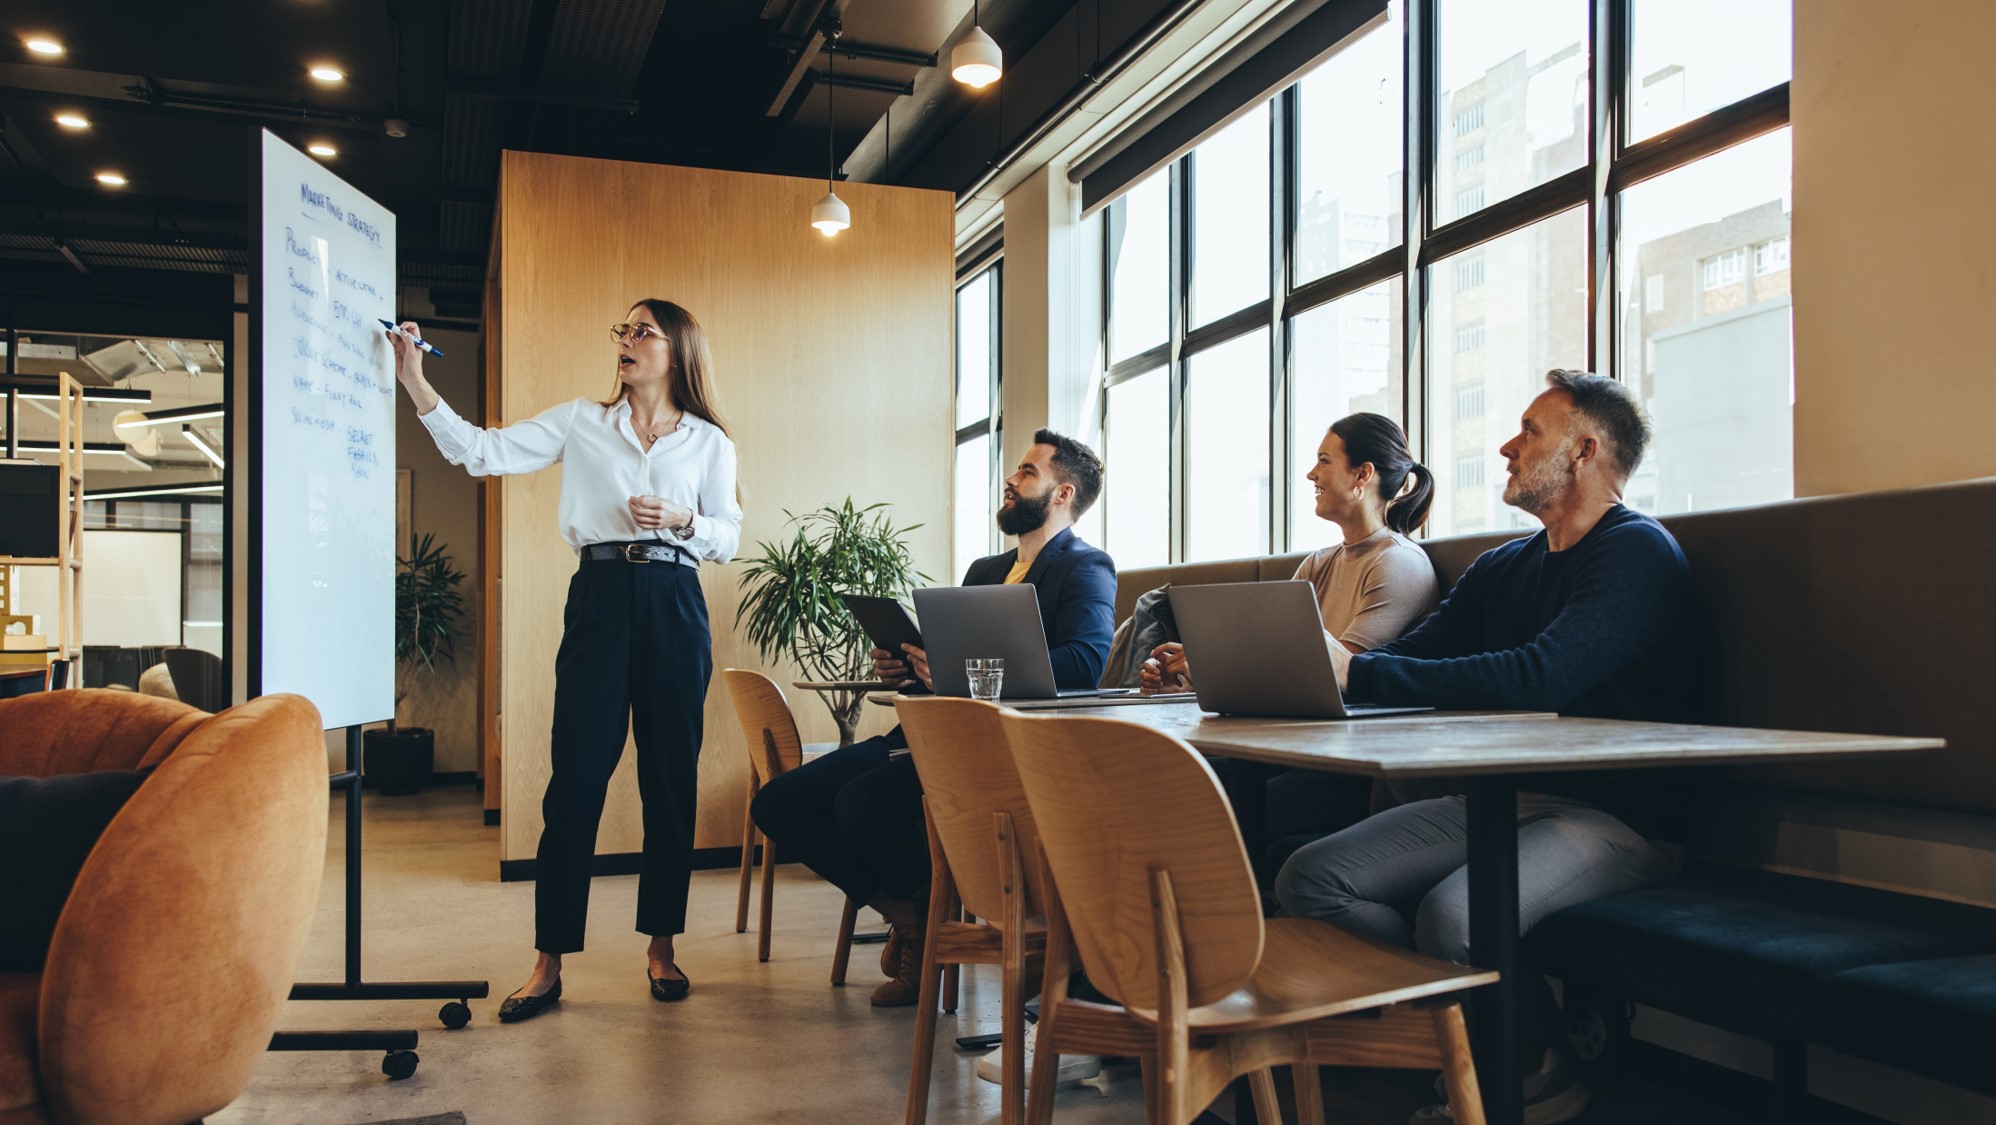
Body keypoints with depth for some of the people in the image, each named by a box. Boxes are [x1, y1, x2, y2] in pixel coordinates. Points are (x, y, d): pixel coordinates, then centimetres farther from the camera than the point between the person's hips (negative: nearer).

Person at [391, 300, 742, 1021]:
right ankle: (549, 962, 2)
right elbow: (483, 453, 4)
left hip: (675, 605, 1)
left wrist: (682, 520, -9)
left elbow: (728, 538, 10)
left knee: (670, 778, 4)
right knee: (576, 778, -4)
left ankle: (661, 946, 17)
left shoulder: (709, 442, 12)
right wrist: (417, 385, -3)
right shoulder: (581, 423, 11)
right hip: (600, 596, 0)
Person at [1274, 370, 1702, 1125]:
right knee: (1311, 878, -13)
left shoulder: (1638, 552, -8)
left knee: (1454, 912, -35)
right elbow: (1413, 660, 12)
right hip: (1502, 800, 8)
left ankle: (1541, 1062, -3)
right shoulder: (1502, 568, 18)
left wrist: (1356, 672, -29)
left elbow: (1540, 674, -24)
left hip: (1618, 817, -7)